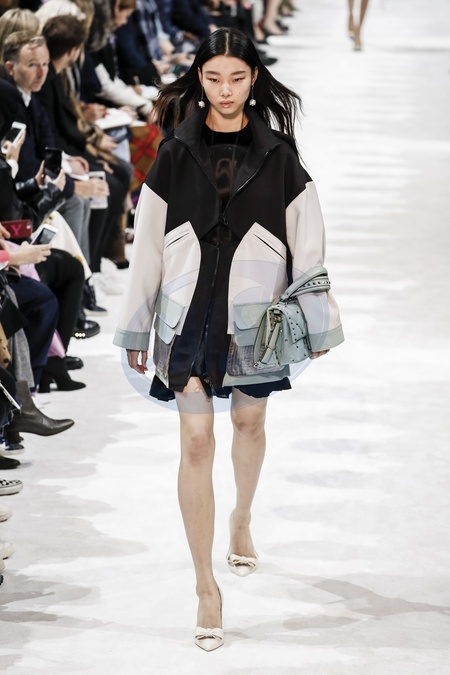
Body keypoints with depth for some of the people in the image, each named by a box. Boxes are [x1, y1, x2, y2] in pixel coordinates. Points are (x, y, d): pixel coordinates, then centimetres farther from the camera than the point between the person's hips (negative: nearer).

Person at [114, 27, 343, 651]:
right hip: (191, 313, -1)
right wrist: (136, 329, 2)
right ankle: (206, 587, -1)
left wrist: (316, 324, 3)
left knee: (249, 421, 20)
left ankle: (242, 518, 51)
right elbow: (148, 244, 2)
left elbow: (306, 245, 3)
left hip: (255, 315, 1)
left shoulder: (277, 155, -1)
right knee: (196, 443, -6)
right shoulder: (175, 155, -1)